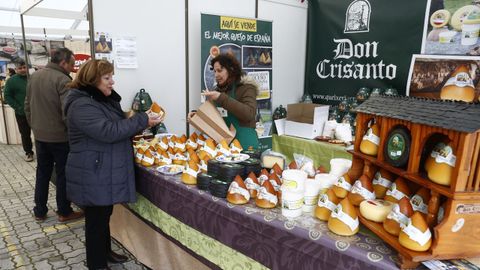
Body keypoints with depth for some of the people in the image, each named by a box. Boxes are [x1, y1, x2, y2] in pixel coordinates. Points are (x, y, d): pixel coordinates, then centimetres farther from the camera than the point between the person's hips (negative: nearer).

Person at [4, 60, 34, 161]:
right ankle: (28, 152, 22)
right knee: (25, 134, 9)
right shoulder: (11, 81, -1)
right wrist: (19, 108, -10)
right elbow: (7, 97, -1)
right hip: (21, 113, 0)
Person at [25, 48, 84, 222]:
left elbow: (27, 105, 13)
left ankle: (39, 211, 27)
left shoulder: (34, 77, 6)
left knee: (42, 173, 17)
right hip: (60, 136, -7)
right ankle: (64, 212, 18)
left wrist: (34, 126, 21)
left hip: (39, 135, 7)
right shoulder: (63, 80, -19)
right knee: (63, 174, 6)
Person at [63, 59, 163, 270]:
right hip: (93, 176, -10)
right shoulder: (82, 105, -21)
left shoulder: (103, 99, 12)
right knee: (96, 219, 5)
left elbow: (119, 127, 19)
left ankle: (105, 252, 39)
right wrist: (141, 120, -23)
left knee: (105, 215, 22)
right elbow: (109, 132, -29)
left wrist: (141, 124, 2)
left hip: (106, 173, 10)